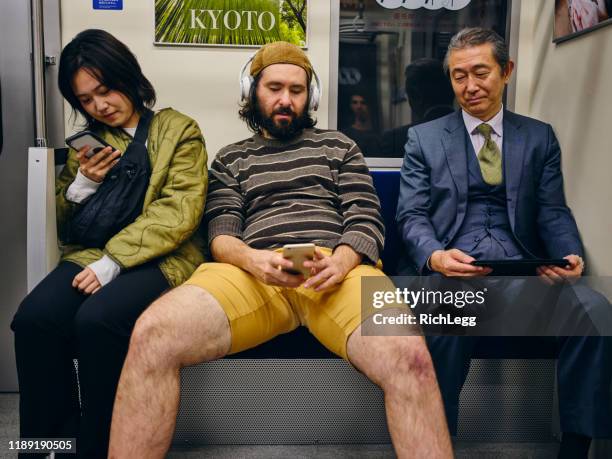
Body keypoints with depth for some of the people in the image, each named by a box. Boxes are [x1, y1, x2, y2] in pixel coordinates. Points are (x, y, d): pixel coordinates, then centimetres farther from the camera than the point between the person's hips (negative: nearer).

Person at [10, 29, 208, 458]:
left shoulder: (179, 130, 5)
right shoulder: (87, 141, 19)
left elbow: (178, 212, -8)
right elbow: (64, 223, 21)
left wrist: (113, 261, -17)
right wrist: (83, 182, 0)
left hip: (159, 256, -4)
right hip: (92, 254, 4)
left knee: (96, 320, -33)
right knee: (33, 319, -26)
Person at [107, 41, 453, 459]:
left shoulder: (339, 146, 24)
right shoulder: (231, 159, 25)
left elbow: (366, 221, 12)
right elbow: (221, 235, 12)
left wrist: (341, 261, -13)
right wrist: (252, 259, -14)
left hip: (339, 268, 0)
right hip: (256, 273, 1)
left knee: (408, 356, -34)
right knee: (152, 334, -30)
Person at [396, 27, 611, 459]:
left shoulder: (539, 136, 18)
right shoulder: (423, 138, 13)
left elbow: (553, 211, 10)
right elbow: (412, 215, 3)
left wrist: (571, 255, -12)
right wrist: (434, 256, -19)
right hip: (450, 268, -2)